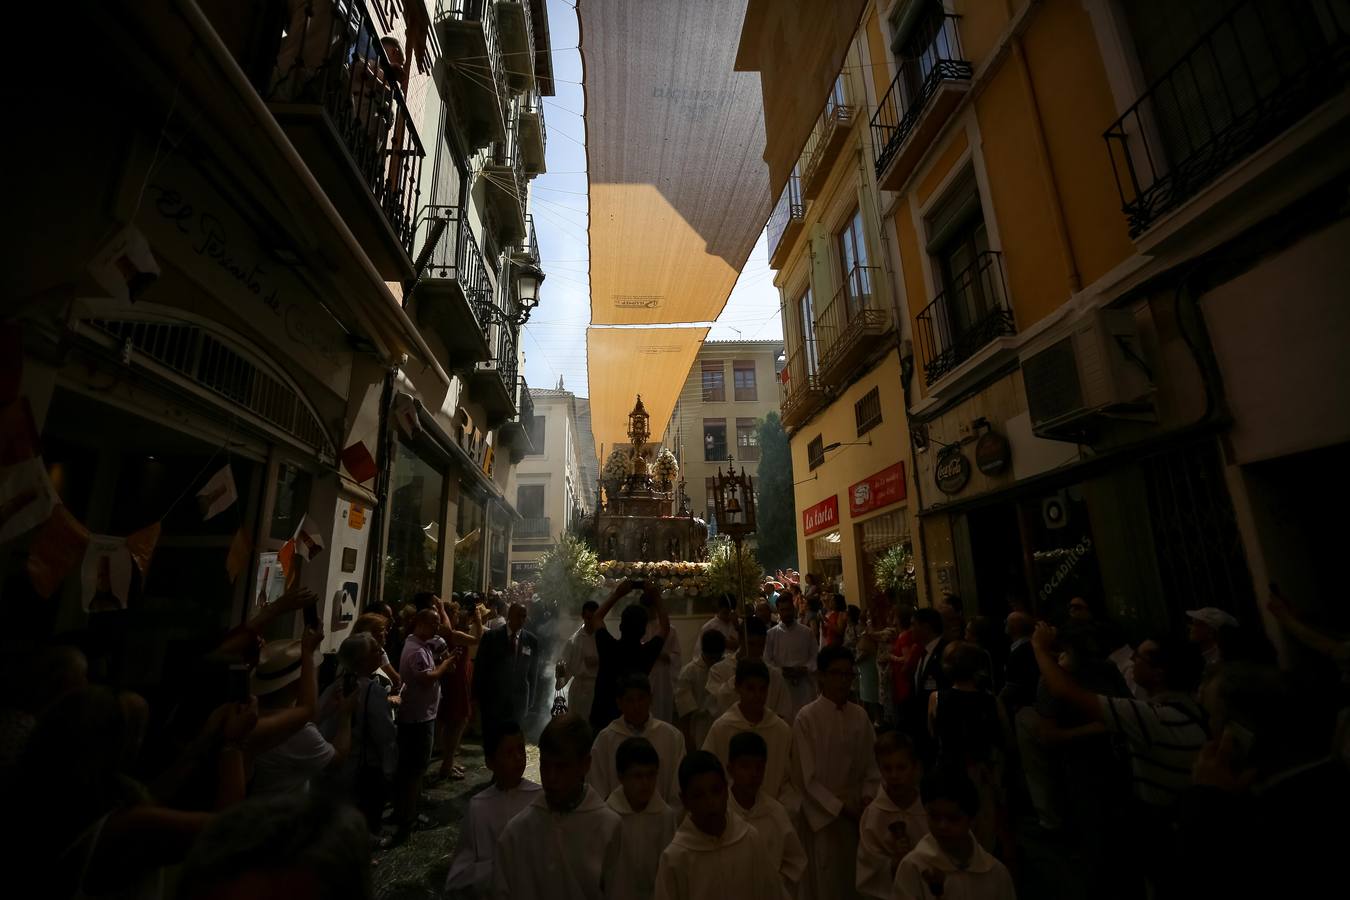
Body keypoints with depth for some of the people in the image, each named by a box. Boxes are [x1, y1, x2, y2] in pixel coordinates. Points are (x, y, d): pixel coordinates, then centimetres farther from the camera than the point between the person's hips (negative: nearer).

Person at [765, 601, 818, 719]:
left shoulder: (806, 632, 4)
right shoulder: (771, 633, 2)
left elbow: (815, 655, 6)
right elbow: (767, 660, 2)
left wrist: (805, 669, -9)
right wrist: (781, 671, -11)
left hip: (804, 682, 1)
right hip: (781, 683, -1)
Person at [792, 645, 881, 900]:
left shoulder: (860, 715, -3)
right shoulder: (807, 717, -16)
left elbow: (872, 764, 5)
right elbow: (807, 777, -12)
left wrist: (867, 799, -8)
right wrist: (840, 806, -12)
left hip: (857, 813, 4)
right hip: (823, 815, -4)